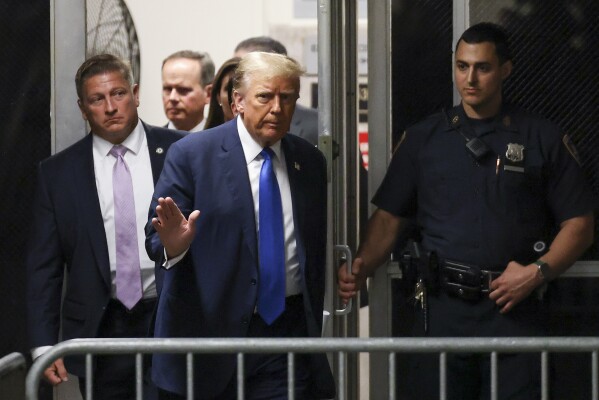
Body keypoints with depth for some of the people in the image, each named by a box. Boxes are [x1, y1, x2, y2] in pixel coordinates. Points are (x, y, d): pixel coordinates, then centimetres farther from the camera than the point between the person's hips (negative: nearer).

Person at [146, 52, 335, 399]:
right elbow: (155, 239, -6)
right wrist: (172, 244, -29)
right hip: (211, 328, -3)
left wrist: (315, 326, 14)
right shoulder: (190, 155, -4)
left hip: (288, 330, 3)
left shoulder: (310, 161, 10)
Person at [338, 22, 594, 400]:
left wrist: (538, 272, -11)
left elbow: (579, 225, 5)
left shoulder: (544, 139, 5)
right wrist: (361, 268, -8)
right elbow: (389, 217, 10)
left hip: (514, 310, -1)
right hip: (443, 309, 2)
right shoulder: (423, 138, 10)